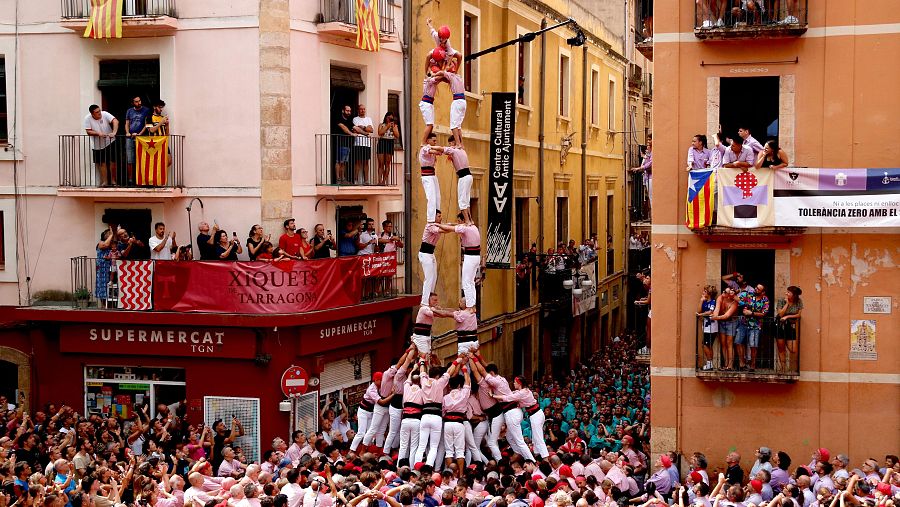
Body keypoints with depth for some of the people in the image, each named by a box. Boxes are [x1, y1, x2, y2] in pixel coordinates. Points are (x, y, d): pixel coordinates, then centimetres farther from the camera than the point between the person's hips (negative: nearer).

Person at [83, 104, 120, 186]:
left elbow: (115, 121, -26)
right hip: (97, 145, 2)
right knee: (102, 163, 7)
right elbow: (88, 131, -12)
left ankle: (113, 181, 11)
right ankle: (105, 182, 14)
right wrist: (98, 133, -28)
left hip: (110, 143, -1)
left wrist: (114, 132, -40)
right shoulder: (87, 119, -11)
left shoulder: (105, 114, -16)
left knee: (112, 162, -2)